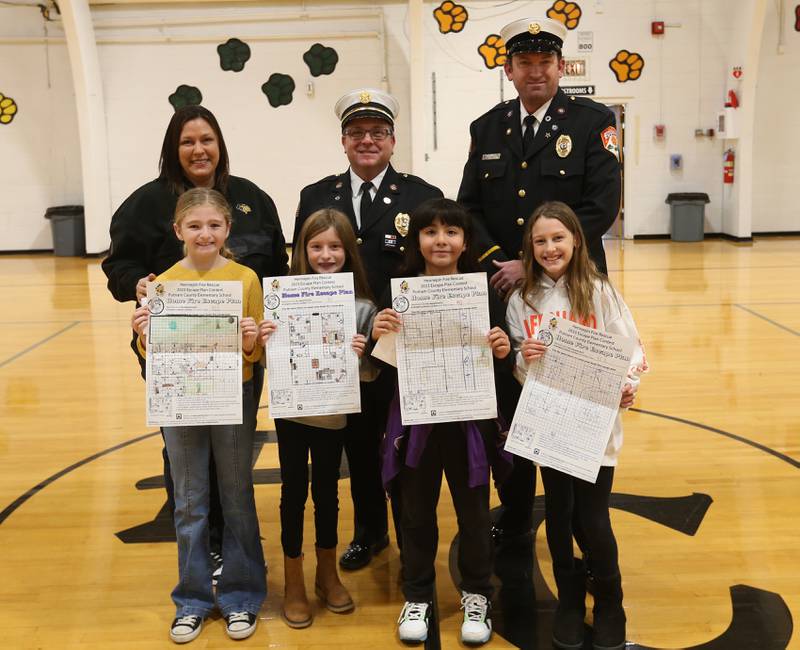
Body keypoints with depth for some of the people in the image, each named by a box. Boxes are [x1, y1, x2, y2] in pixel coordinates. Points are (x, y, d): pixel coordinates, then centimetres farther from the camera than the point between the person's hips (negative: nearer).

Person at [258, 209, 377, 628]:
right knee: (294, 491, 10)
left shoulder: (362, 307, -7)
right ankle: (293, 583, 26)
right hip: (290, 410, 0)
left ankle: (327, 574, 35)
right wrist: (264, 344, -23)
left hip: (334, 413, 1)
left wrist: (360, 356, -25)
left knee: (327, 490, 16)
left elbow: (371, 374, -5)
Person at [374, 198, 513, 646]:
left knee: (474, 510, 13)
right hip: (415, 420, 1)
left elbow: (503, 369, 0)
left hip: (470, 421, 0)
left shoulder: (484, 292, -4)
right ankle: (418, 596, 32)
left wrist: (504, 351, -21)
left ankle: (477, 596, 33)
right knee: (417, 512, 14)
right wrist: (377, 338, -21)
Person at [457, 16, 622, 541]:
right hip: (503, 294, 3)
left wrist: (533, 265, -16)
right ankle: (513, 518, 28)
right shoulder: (487, 129, 9)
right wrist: (498, 264, -12)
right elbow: (469, 208, 5)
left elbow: (602, 208, -13)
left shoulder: (594, 122, -3)